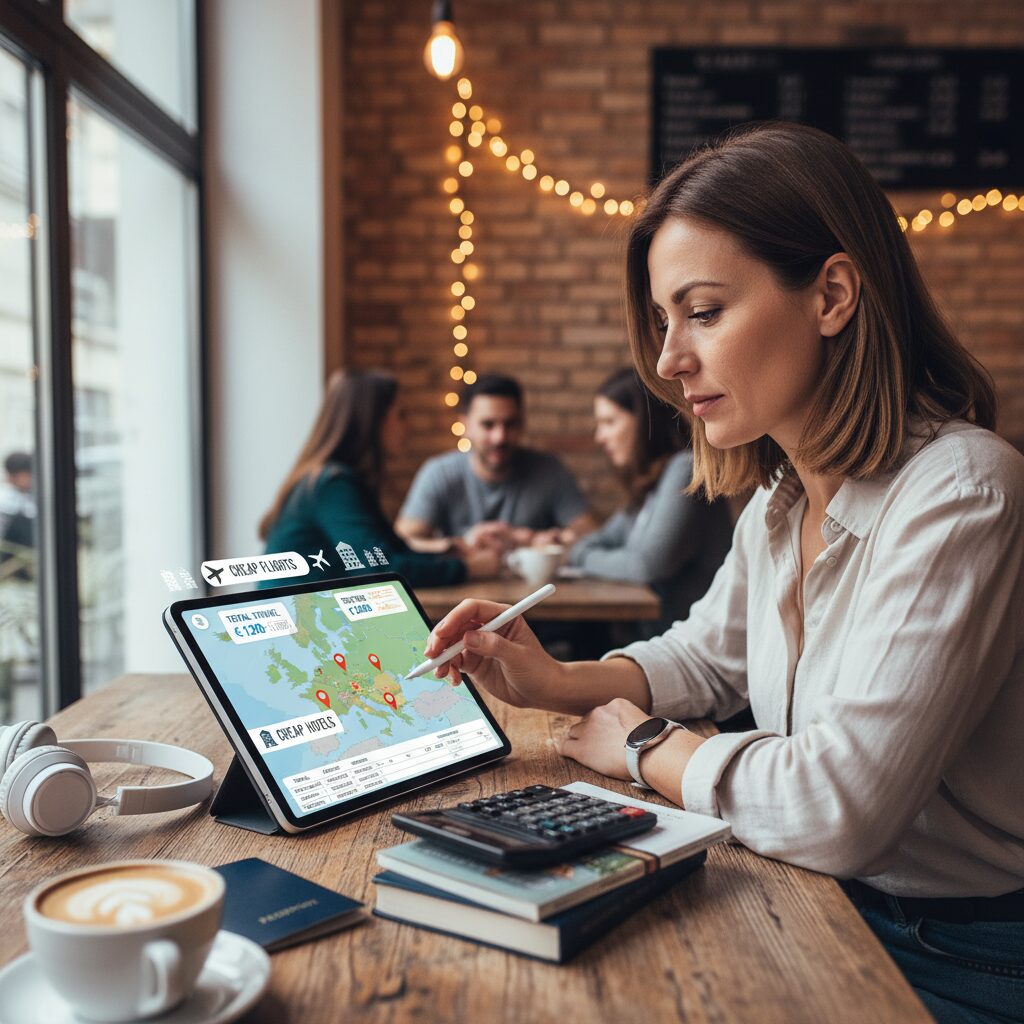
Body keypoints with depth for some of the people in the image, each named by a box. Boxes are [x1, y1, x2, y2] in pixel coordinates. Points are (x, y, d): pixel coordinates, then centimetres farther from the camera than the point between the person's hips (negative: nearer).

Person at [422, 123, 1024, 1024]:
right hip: (828, 911, 6)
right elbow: (707, 654, 16)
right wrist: (558, 684, -3)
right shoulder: (782, 500, 1)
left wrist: (646, 747, -12)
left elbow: (839, 807, -31)